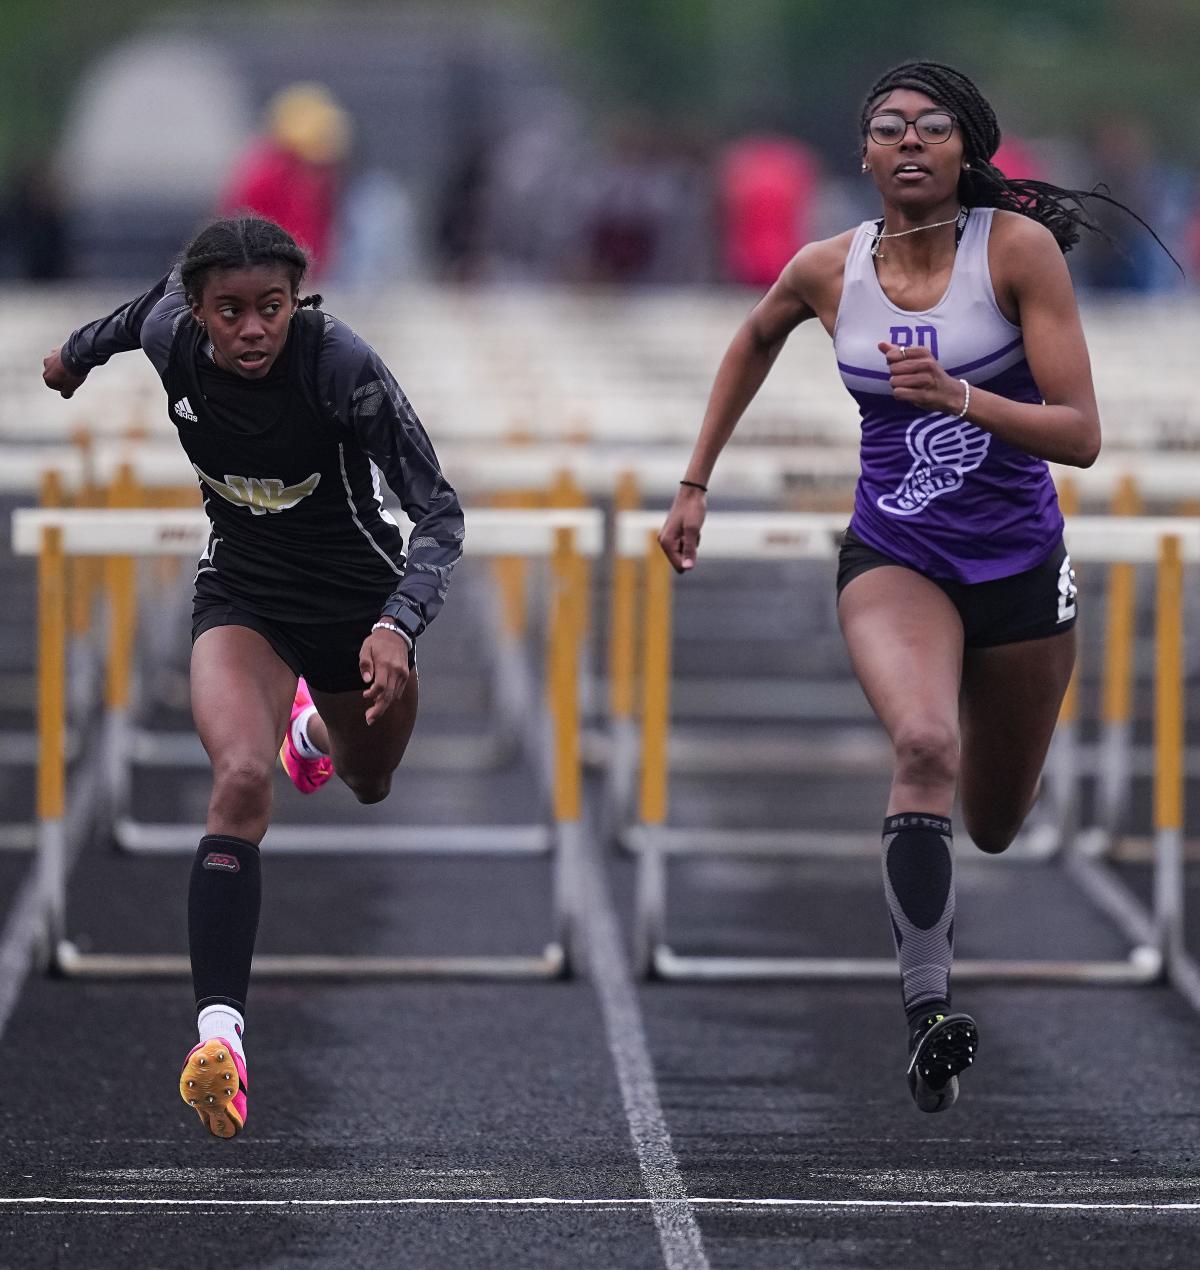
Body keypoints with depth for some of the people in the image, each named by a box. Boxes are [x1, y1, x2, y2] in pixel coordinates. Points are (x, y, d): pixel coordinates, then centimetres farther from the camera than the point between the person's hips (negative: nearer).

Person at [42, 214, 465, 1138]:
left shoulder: (341, 364, -29)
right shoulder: (171, 331, -18)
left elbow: (439, 511, -28)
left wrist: (397, 625, -43)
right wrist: (81, 351, 29)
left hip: (357, 598, -1)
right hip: (243, 596, 1)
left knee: (369, 784, 26)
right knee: (243, 777, -27)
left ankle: (319, 727, 67)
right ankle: (219, 1029, -35)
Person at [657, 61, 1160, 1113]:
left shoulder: (1019, 247, -13)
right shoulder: (827, 271, -5)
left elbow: (1081, 436, -16)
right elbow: (757, 339, 20)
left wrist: (957, 396, -31)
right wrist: (696, 483, 19)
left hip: (1020, 563, 0)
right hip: (895, 557, 0)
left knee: (996, 825, 17)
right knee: (924, 745, -32)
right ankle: (929, 1013, -30)